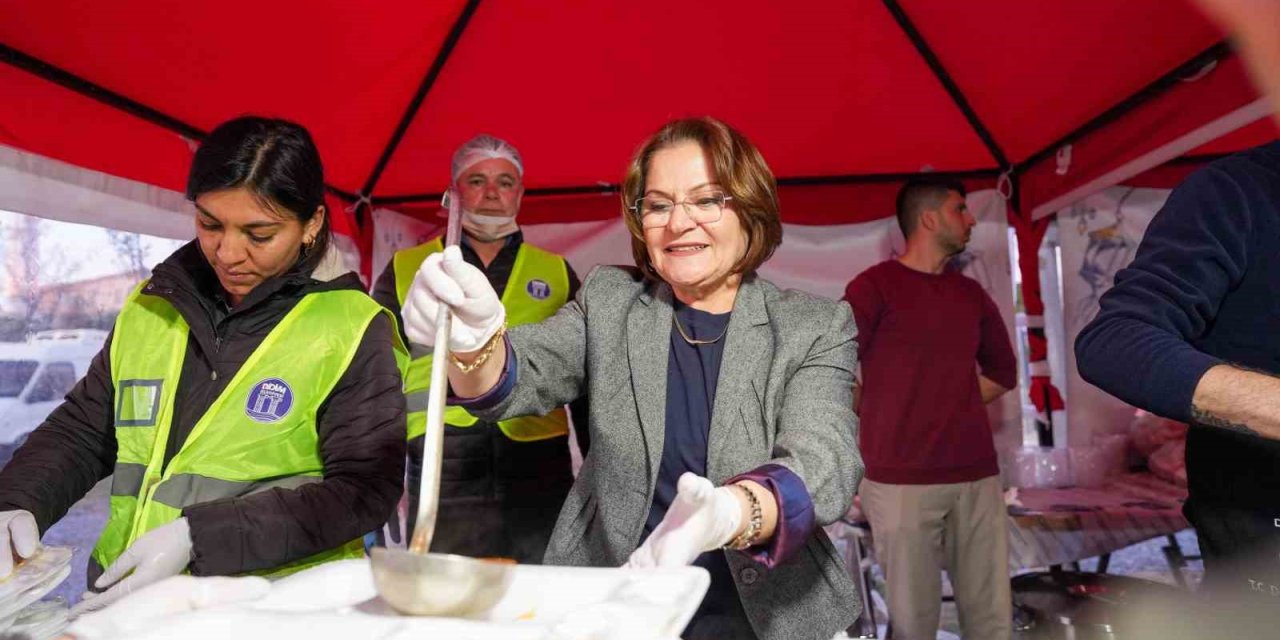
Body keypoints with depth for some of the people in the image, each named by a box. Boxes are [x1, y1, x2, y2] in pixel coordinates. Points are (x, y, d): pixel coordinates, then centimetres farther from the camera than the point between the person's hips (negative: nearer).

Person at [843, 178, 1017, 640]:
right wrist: (886, 425, 1)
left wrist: (952, 409, 12)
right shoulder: (873, 286, -4)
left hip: (978, 476, 6)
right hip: (901, 480, -5)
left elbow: (1003, 372, 25)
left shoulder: (971, 294, 14)